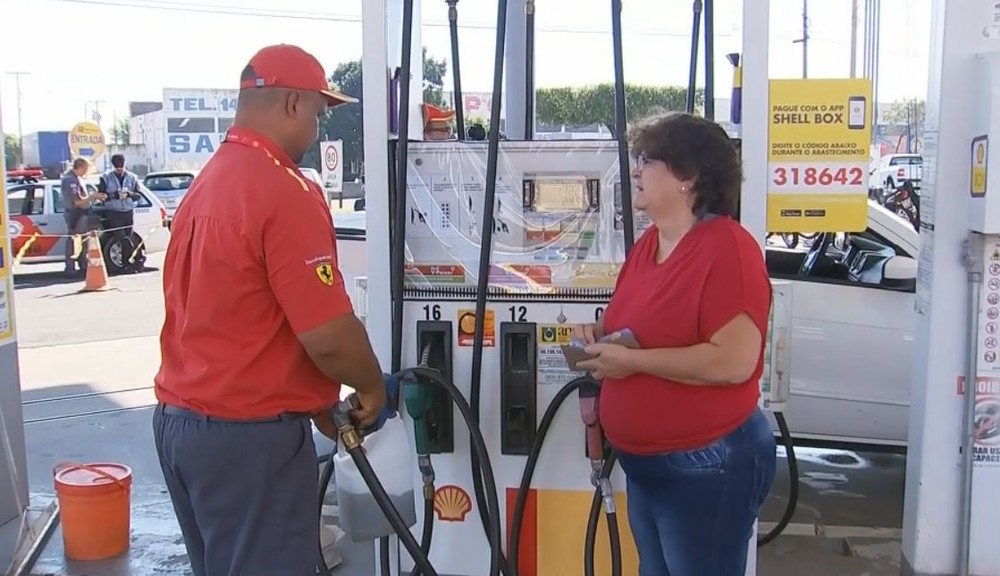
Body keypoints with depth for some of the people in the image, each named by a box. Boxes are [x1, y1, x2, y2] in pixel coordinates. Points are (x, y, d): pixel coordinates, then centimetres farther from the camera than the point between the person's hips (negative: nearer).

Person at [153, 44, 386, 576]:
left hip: (180, 419, 9)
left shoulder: (206, 184, 10)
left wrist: (317, 405, 15)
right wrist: (372, 388, -2)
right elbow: (329, 337, -23)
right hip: (248, 433, -9)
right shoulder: (285, 191, -19)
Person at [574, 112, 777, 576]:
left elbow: (733, 361, -27)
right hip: (644, 463, 9)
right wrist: (601, 336, 0)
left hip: (707, 466, -9)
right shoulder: (648, 243, 8)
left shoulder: (727, 247, -19)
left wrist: (632, 360, -23)